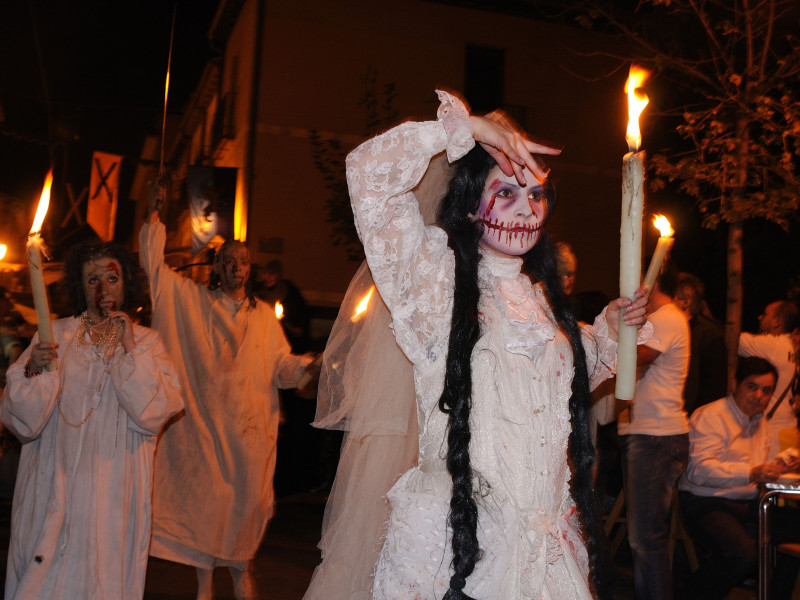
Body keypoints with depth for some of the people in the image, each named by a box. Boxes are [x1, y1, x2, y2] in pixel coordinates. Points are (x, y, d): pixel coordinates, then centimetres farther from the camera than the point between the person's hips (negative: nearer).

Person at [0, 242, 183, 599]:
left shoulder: (146, 342, 5)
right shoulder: (55, 335, 3)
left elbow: (155, 412, -10)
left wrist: (129, 349, -12)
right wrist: (33, 371, -22)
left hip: (114, 491, 0)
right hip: (54, 485, 1)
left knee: (102, 571, 3)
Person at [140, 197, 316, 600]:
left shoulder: (264, 315, 11)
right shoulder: (193, 300, 7)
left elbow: (281, 364, 8)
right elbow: (154, 266, 4)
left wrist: (309, 365, -10)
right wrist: (153, 219, 1)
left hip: (250, 423, 2)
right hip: (205, 419, -1)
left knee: (248, 497, 4)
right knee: (204, 495, 0)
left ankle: (240, 567, 27)